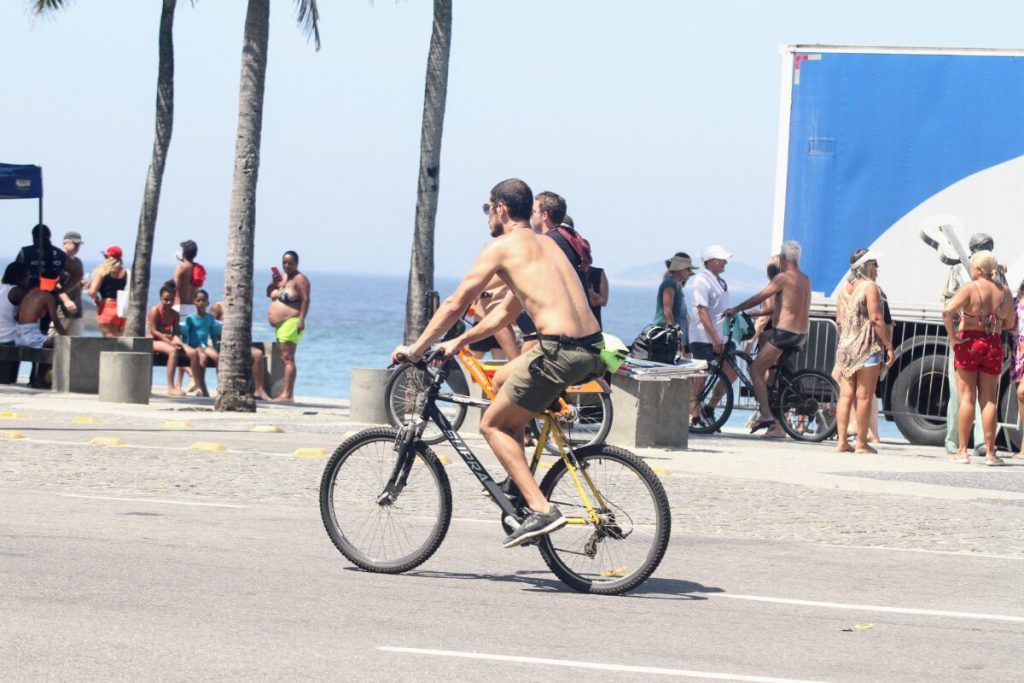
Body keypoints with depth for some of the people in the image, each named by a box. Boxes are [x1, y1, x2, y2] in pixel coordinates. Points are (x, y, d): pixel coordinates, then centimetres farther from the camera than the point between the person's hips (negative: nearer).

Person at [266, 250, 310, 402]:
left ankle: (287, 394, -20)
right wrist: (274, 281, 1)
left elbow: (305, 300, -16)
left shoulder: (299, 279, -8)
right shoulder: (282, 278, 18)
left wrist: (301, 320, -26)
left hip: (291, 322, -10)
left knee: (287, 358, -15)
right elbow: (269, 293, 21)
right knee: (284, 359, 11)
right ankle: (287, 392, 14)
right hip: (280, 324, 10)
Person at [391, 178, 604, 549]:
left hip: (559, 351, -9)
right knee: (505, 377, 31)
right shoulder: (545, 244, 26)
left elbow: (455, 305, 3)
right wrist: (460, 341, 38)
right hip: (591, 348, 9)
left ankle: (541, 509, -8)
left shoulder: (502, 246, 1)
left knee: (493, 424, 5)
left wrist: (416, 348, 14)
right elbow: (508, 310, 34)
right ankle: (520, 480, 29)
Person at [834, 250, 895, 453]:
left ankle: (842, 441, 3)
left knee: (846, 395, 6)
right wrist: (889, 346, -13)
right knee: (864, 396, -3)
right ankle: (861, 443, -2)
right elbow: (876, 319, -16)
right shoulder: (869, 287, -9)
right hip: (868, 347, -7)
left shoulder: (844, 287, 12)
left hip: (846, 346, 7)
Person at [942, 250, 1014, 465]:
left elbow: (947, 311, -24)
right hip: (994, 345, 3)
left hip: (969, 343, -3)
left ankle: (963, 451, 1)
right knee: (989, 399, 6)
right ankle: (990, 452, 4)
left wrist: (952, 336, -13)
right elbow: (1010, 323, 10)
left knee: (967, 398, 1)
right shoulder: (1003, 291, 2)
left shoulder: (969, 289, -11)